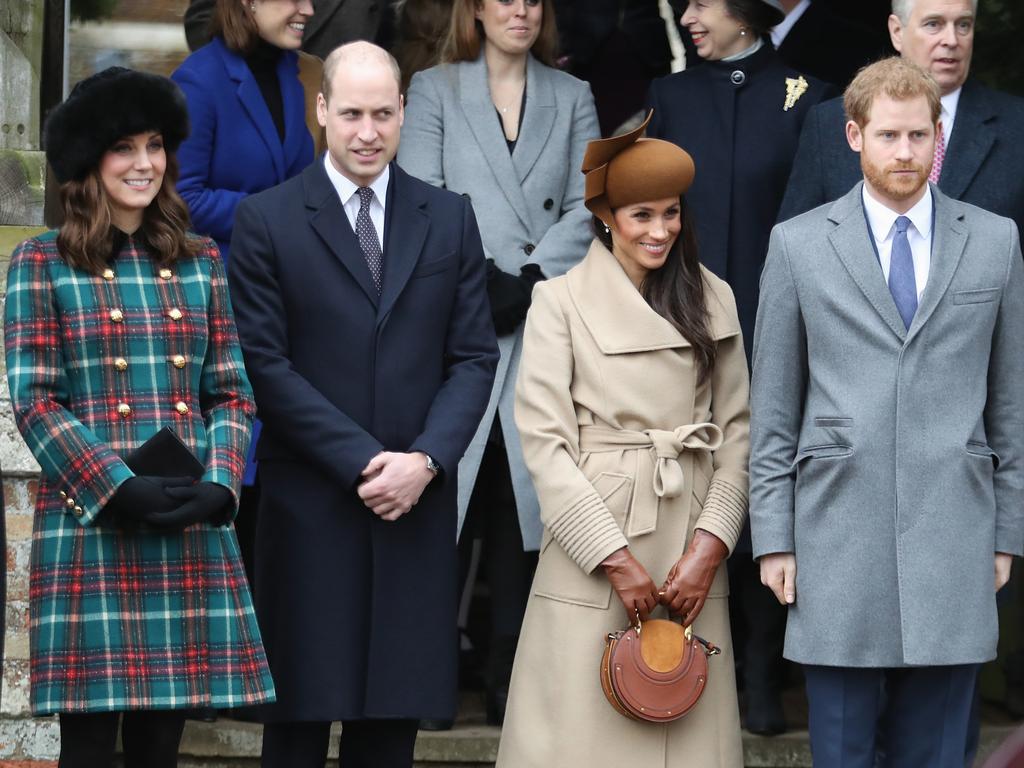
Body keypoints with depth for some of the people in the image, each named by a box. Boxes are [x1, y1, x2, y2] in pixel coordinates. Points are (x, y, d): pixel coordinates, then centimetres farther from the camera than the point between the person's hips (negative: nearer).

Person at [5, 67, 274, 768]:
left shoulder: (200, 264, 14)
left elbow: (233, 393, 13)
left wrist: (220, 486, -6)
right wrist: (119, 490, -14)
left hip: (193, 530, 3)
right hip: (88, 526, -3)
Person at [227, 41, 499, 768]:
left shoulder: (450, 219, 9)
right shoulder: (267, 220, 0)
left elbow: (475, 356, 6)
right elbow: (266, 363, -5)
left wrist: (426, 460, -9)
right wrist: (361, 461, -12)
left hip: (418, 501, 2)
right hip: (310, 504, -2)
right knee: (302, 709, 2)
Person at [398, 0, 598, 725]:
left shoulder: (572, 98, 15)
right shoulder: (434, 91, 10)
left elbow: (585, 208, 5)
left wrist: (528, 281, -10)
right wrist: (482, 283, -11)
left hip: (545, 330, 2)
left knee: (522, 505, 0)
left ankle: (511, 681, 4)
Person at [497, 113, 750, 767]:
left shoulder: (714, 301, 11)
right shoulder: (560, 302, 0)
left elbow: (736, 432, 8)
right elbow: (543, 440, -6)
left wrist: (710, 545, -5)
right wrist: (615, 558, -10)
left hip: (690, 553, 3)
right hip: (593, 541, -3)